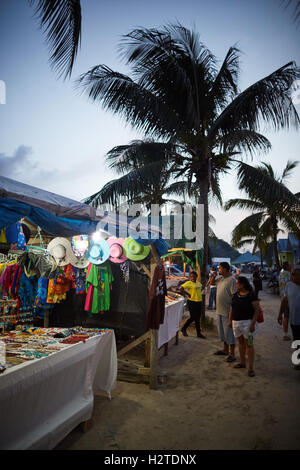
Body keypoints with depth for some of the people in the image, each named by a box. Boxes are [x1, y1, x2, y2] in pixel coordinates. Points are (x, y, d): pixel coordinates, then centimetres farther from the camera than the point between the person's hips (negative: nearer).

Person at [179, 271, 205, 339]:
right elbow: (181, 288, -19)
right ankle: (183, 329, 16)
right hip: (192, 302, -7)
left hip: (198, 302, 7)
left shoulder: (198, 283, 10)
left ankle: (199, 333, 17)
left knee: (197, 318, 10)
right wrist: (187, 294, -15)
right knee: (193, 317, -3)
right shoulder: (188, 283, -11)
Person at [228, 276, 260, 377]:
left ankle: (250, 368, 3)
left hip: (247, 322, -6)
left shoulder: (251, 295, -12)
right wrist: (229, 320, 10)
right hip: (236, 322, 6)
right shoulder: (235, 295, 8)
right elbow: (232, 308, 14)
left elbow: (257, 310, -12)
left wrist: (253, 324, -16)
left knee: (248, 344, -2)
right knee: (240, 342, 16)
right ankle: (242, 362, 29)